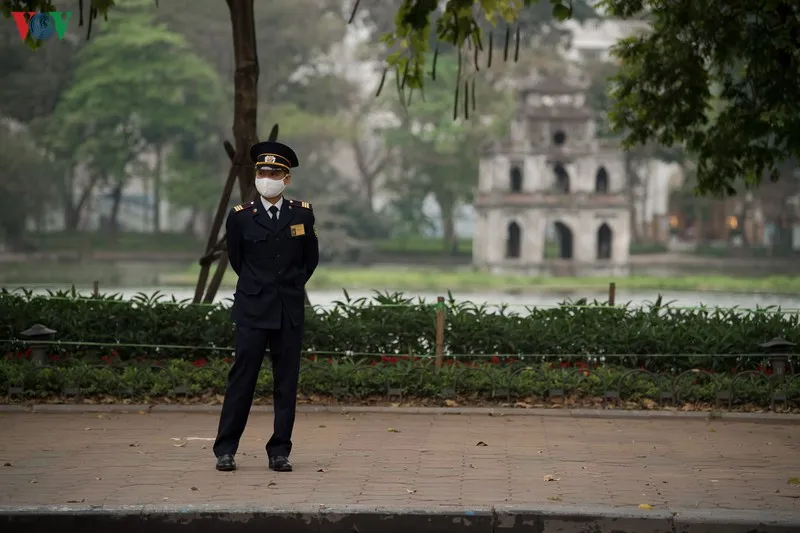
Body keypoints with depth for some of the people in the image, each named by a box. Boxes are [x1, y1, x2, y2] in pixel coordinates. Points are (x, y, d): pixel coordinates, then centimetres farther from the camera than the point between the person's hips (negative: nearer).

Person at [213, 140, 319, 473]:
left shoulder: (302, 214, 5)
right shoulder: (240, 216, 0)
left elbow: (311, 258, 18)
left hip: (290, 311, 2)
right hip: (253, 309, -2)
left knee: (286, 382, 3)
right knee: (242, 378, -3)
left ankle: (280, 452, 9)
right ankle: (225, 450, 3)